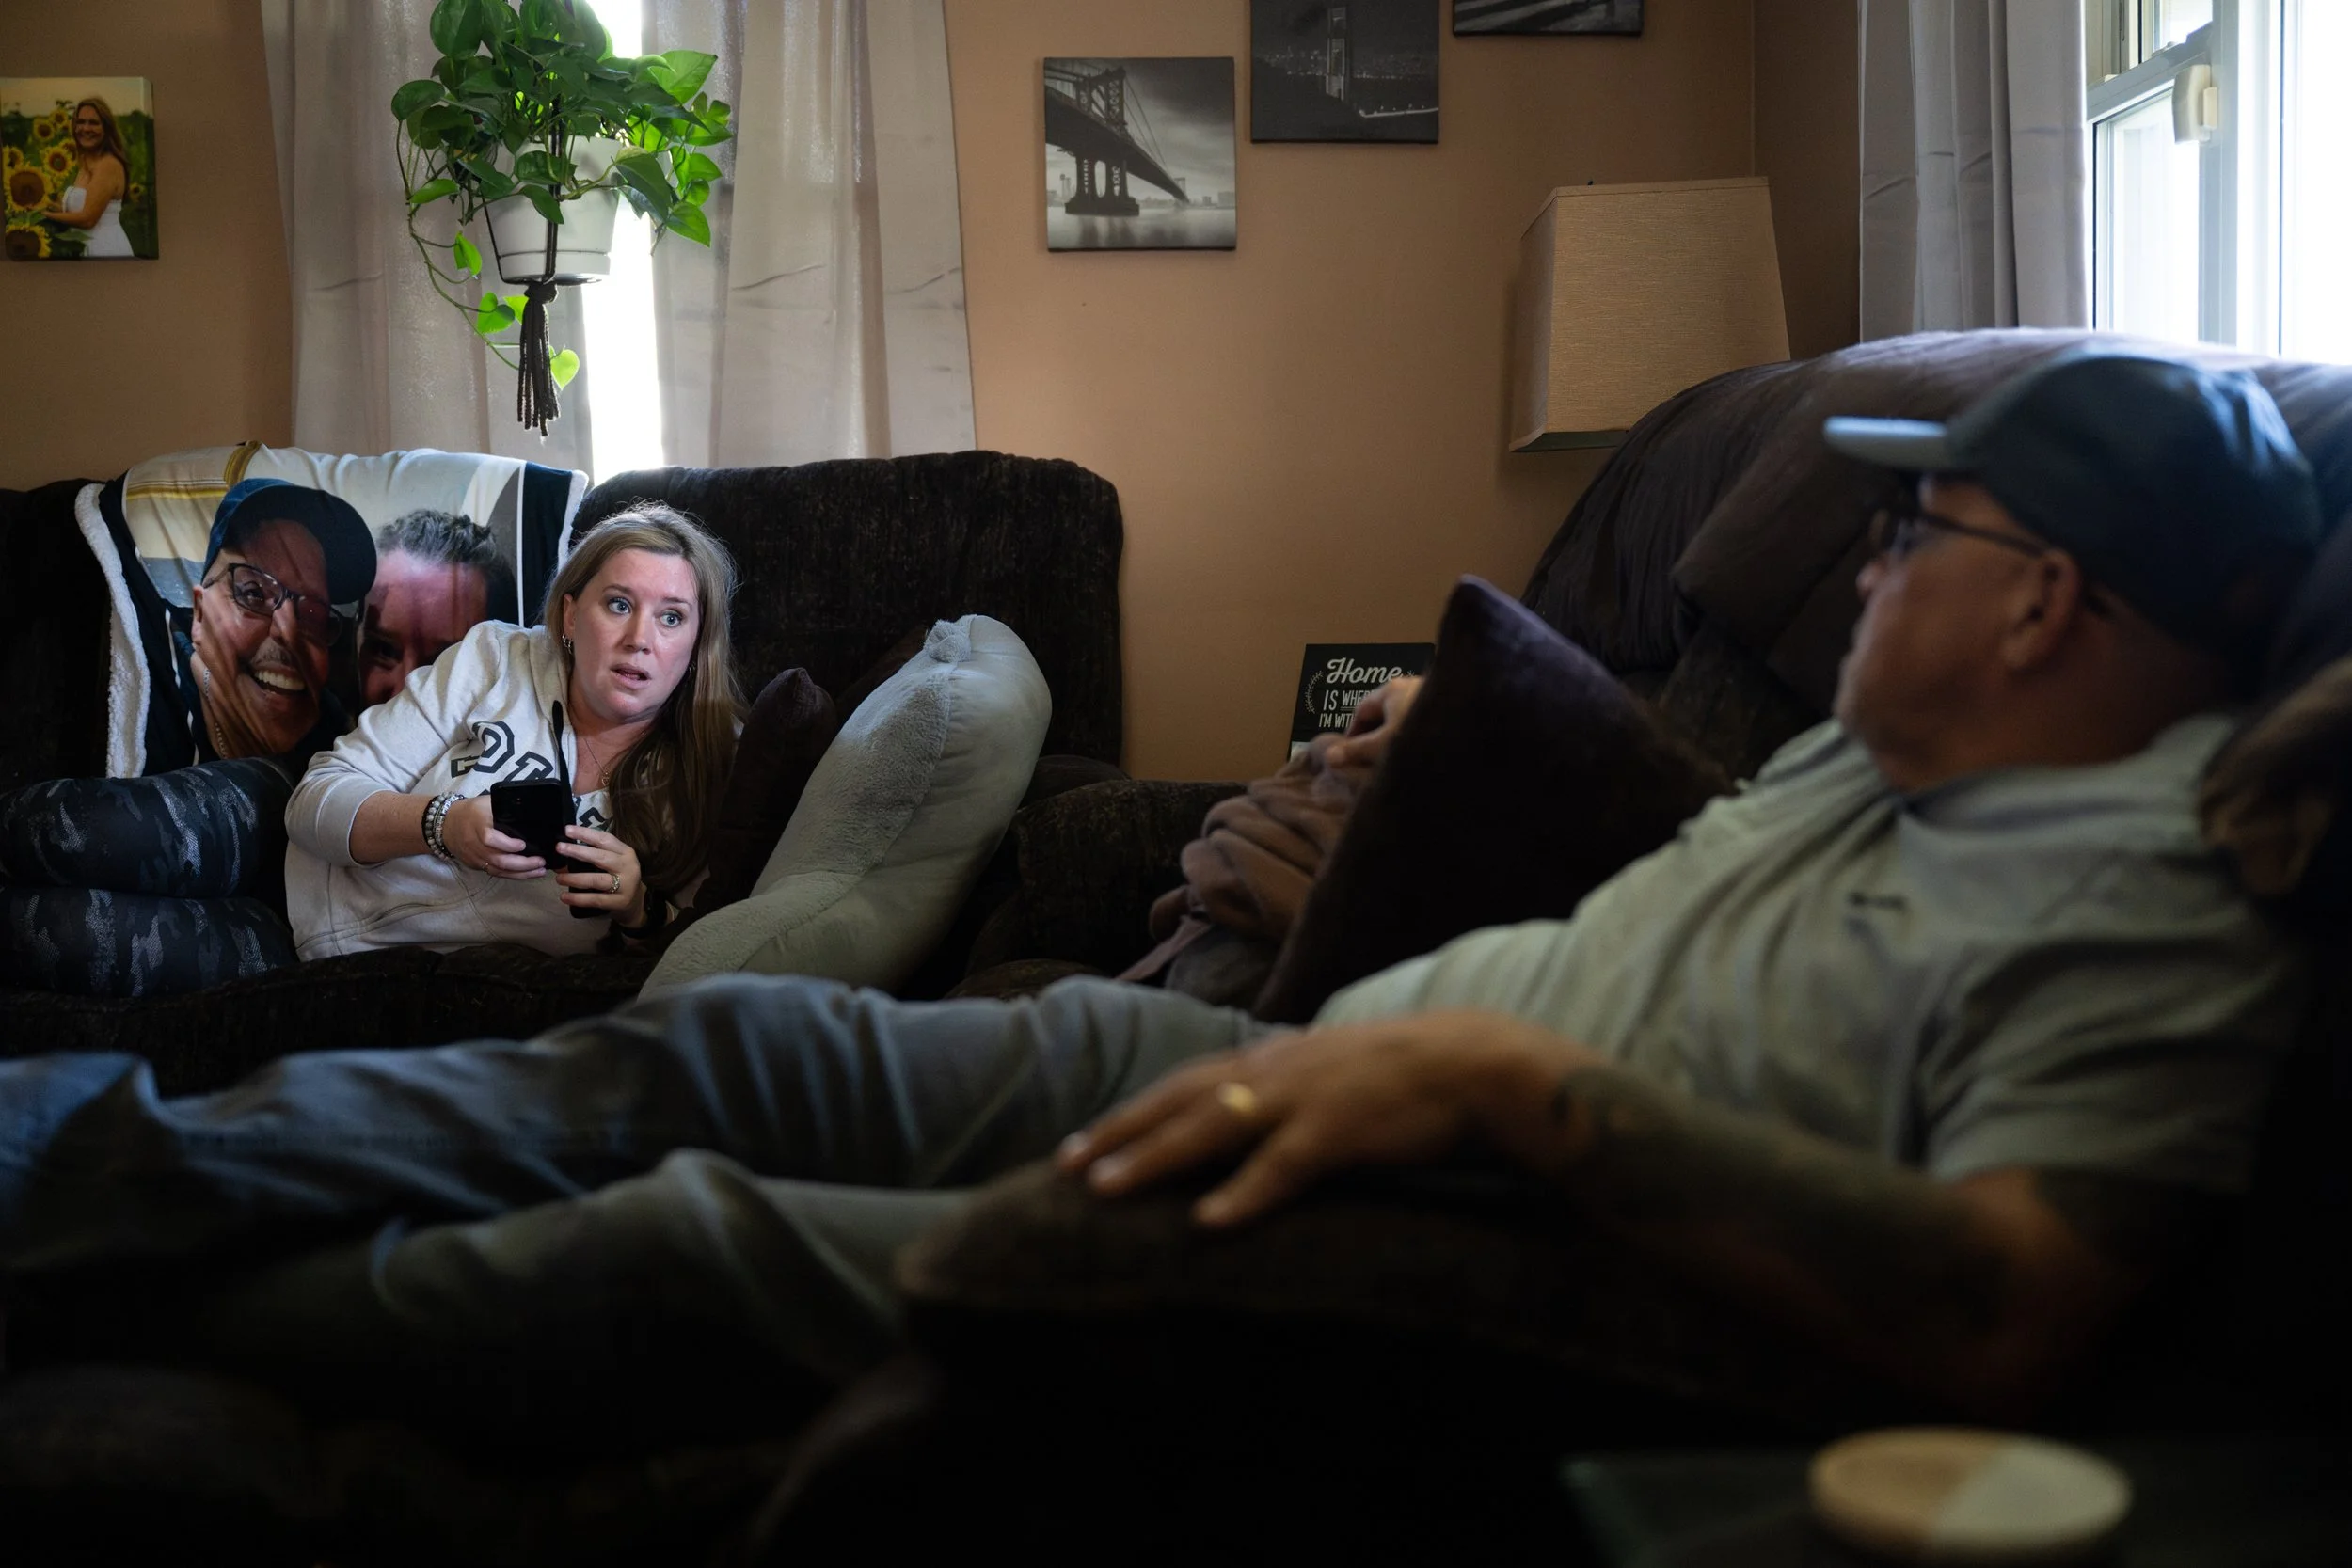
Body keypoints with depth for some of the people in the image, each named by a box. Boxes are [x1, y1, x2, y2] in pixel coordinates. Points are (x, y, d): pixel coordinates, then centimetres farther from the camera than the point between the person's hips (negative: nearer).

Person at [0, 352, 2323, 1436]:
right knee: (725, 1049, 2)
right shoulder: (1898, 740, 11)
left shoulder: (2151, 927, -18)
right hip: (1279, 1063, 9)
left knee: (690, 1236, -11)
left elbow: (1995, 1323, -35)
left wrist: (1520, 1079, -39)